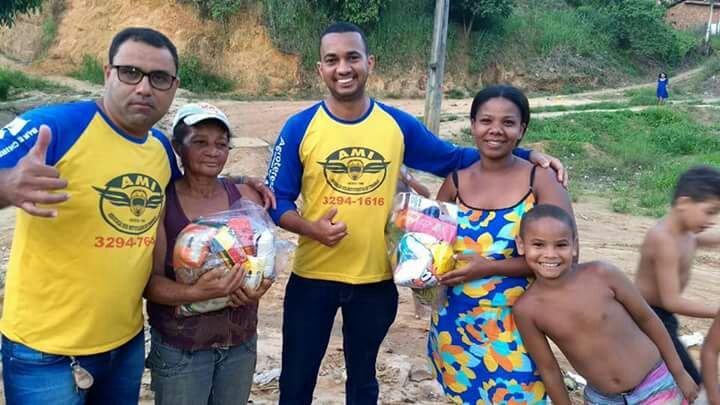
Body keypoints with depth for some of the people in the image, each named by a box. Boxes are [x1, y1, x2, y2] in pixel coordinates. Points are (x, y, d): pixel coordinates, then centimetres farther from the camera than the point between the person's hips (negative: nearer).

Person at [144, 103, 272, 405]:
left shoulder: (246, 197, 0)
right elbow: (150, 281, -12)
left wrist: (259, 286, -15)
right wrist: (195, 292, -29)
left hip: (241, 341, 4)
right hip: (178, 347, -3)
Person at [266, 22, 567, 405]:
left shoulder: (398, 125, -4)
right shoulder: (300, 127, -9)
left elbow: (454, 159, 7)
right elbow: (277, 201, -5)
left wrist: (526, 155, -3)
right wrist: (312, 228, -25)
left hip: (375, 279, 1)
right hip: (312, 276, -1)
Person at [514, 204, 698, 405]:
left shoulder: (602, 274, -20)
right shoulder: (526, 309, -17)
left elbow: (646, 318, -5)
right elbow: (548, 369, -5)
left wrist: (679, 373, 3)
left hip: (656, 386, -1)